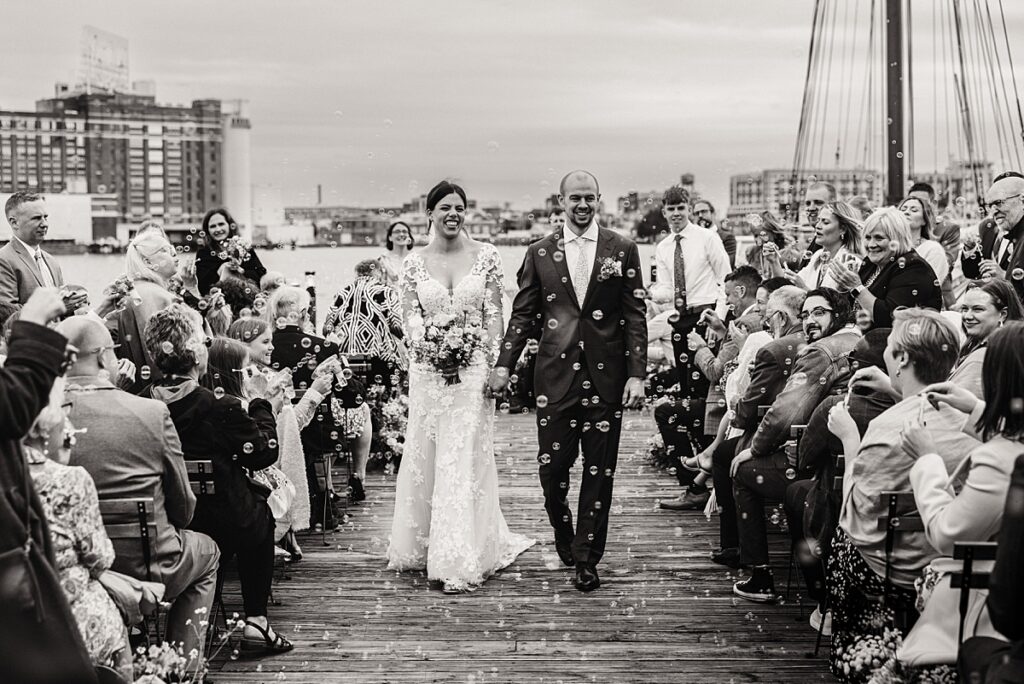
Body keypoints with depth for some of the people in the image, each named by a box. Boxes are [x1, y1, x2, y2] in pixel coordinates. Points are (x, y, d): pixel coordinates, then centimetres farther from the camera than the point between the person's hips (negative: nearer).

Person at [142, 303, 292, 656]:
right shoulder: (218, 407, -24)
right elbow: (265, 451, -10)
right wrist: (262, 404, 4)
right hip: (223, 525, -4)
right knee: (260, 513, 26)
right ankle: (255, 622, 25)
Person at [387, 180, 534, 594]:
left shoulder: (485, 256, 2)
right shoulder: (415, 262, 5)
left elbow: (493, 313, 2)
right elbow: (410, 313, 5)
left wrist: (493, 363, -6)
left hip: (472, 368, -2)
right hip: (428, 369, 2)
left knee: (465, 459, -3)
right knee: (426, 457, 8)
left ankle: (460, 560, 2)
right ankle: (424, 545, 24)